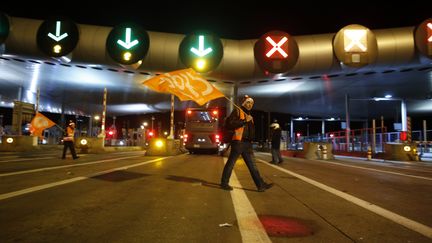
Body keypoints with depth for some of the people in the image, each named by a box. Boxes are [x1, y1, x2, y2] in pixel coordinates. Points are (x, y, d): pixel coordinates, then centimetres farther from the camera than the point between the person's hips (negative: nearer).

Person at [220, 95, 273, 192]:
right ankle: (224, 183, 10)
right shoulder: (237, 111, 0)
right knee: (231, 163, -1)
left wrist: (251, 138, 15)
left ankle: (261, 185, 5)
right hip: (238, 142, -8)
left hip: (247, 143, 8)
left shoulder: (249, 116, 24)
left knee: (252, 165, 6)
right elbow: (231, 123, -16)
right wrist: (244, 121, -16)